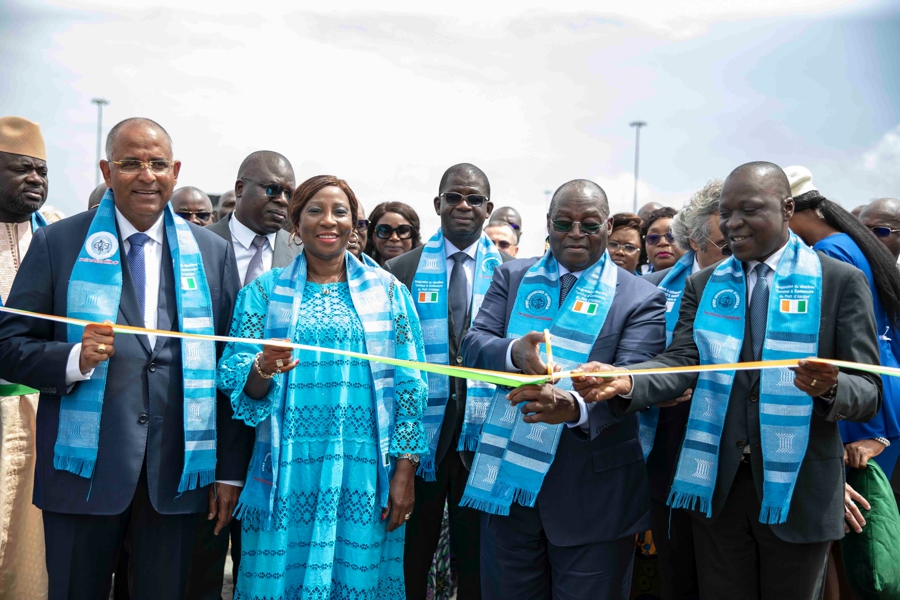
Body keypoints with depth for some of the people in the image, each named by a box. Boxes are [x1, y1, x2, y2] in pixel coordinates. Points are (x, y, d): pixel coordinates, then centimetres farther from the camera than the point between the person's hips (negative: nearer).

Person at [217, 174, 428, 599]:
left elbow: (409, 384, 3)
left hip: (365, 475, 0)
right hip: (287, 473, 0)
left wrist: (405, 470, -3)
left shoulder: (388, 290, 6)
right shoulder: (265, 290, 6)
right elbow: (235, 381, 2)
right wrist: (263, 369, -20)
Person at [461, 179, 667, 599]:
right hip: (507, 478, 3)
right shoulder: (511, 277, 6)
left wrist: (576, 407, -37)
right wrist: (515, 352, -28)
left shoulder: (641, 298, -3)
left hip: (592, 492, -2)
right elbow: (473, 344, -5)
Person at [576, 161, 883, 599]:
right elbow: (681, 363, -8)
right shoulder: (704, 285, 6)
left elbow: (869, 394, -6)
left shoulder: (841, 281, -3)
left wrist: (829, 388, -29)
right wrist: (624, 381, -28)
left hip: (798, 487, -2)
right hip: (716, 482, 2)